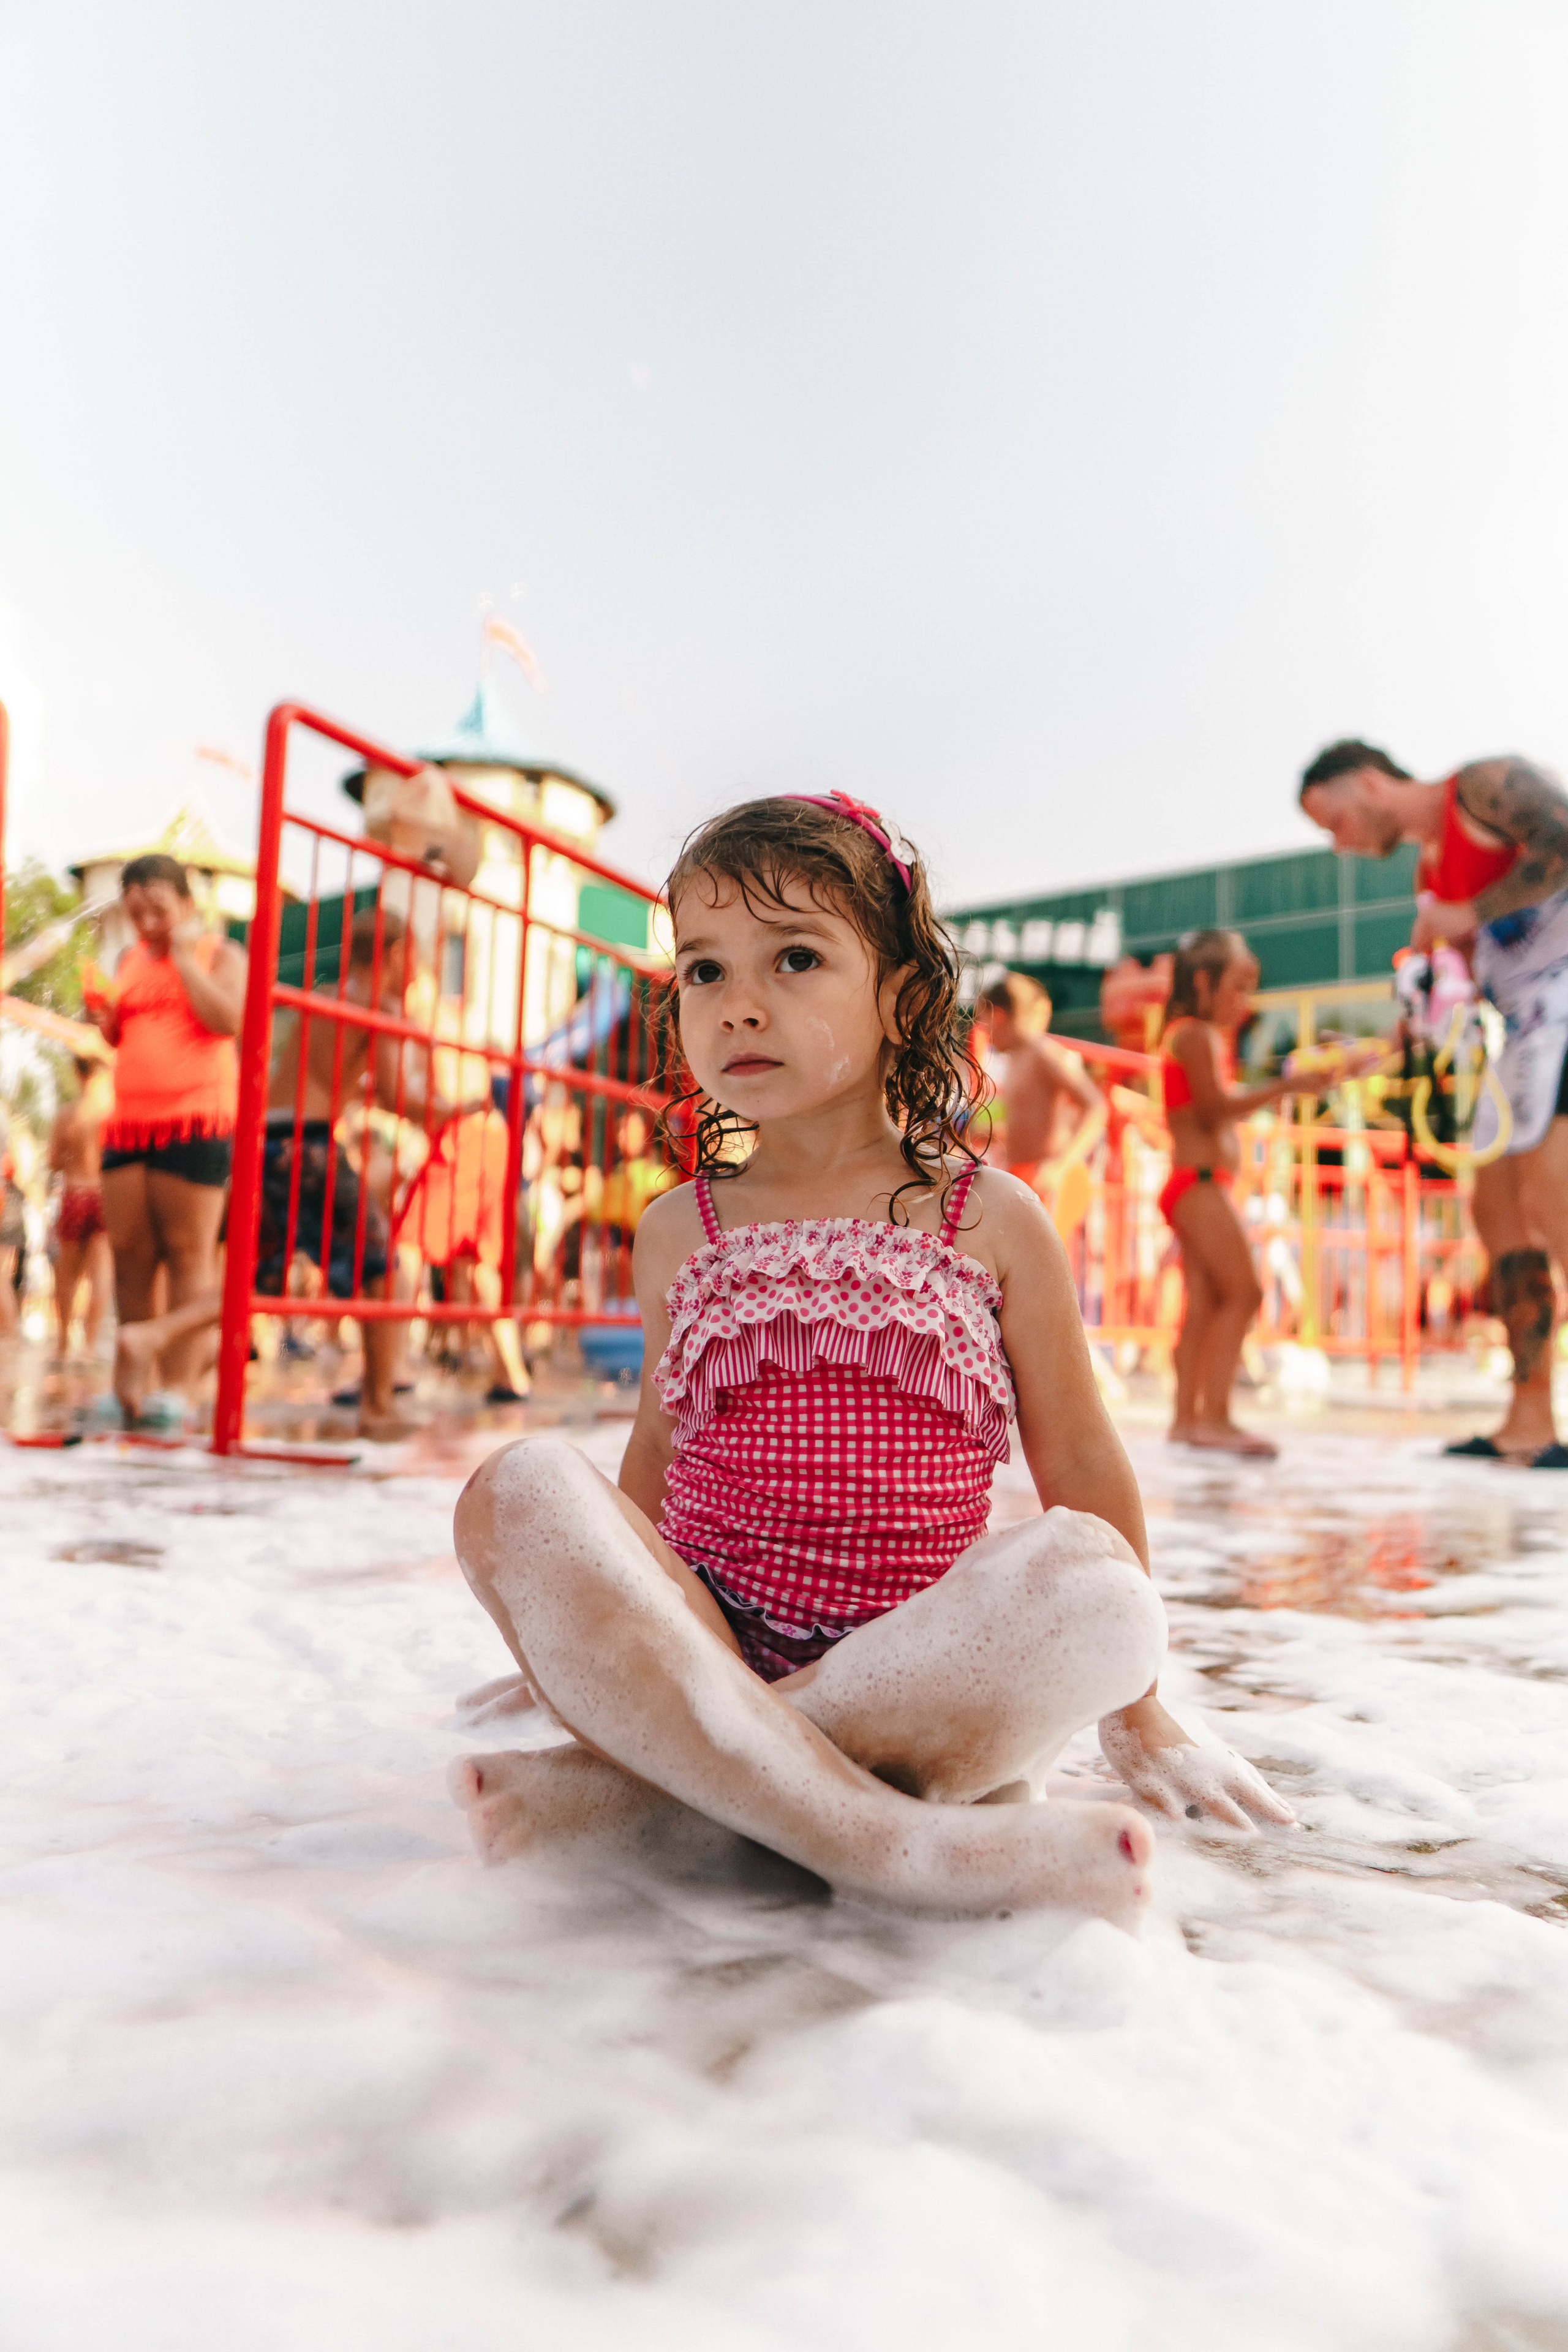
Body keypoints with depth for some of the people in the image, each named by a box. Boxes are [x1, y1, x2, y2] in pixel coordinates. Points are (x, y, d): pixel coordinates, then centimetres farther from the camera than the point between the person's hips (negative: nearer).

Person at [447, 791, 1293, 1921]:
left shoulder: (993, 1221, 3)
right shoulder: (680, 1232, 10)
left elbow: (1080, 1465, 8)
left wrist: (1136, 1717, 12)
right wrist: (590, 1643, 29)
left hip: (922, 1673, -1)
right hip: (699, 1652, 2)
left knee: (1089, 1581, -31)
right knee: (521, 1489, -25)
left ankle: (645, 1773, -25)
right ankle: (885, 1839, -34)